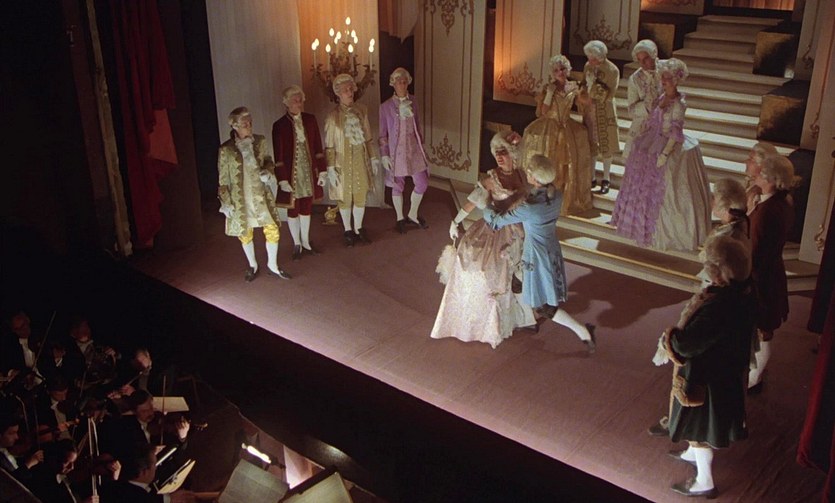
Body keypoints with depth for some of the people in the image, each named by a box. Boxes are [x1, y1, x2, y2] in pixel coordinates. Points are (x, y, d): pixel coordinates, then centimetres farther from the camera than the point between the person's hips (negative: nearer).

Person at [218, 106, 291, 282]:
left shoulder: (260, 141, -3)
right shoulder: (226, 150, -12)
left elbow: (268, 161, 14)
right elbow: (223, 179, -5)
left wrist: (268, 170, -8)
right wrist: (226, 202, -6)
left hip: (261, 195, 2)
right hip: (240, 198, -2)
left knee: (272, 229, 0)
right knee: (245, 234, 12)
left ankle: (272, 265, 22)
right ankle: (252, 266, 35)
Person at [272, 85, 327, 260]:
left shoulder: (310, 120, 1)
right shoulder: (279, 125, -9)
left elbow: (318, 147, 4)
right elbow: (279, 156, -9)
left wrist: (322, 170, 2)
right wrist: (282, 179, -12)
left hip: (309, 172, 3)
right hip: (291, 173, -3)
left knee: (307, 207, 13)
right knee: (293, 209, 7)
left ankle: (306, 242, 28)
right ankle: (297, 245, 22)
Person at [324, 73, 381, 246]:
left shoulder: (361, 110, 0)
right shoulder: (333, 117, -11)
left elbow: (368, 138, 8)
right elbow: (329, 146, -8)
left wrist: (373, 157, 8)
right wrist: (331, 168, -11)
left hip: (361, 160, 3)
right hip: (343, 161, -3)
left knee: (361, 196, 9)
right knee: (346, 198, 9)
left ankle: (358, 228, 27)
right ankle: (348, 231, 26)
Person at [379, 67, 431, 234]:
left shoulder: (413, 101, 3)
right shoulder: (386, 106, -8)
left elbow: (417, 125, 12)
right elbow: (383, 134, -4)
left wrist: (421, 145, 14)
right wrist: (384, 155, -7)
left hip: (414, 148, 3)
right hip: (396, 150, -3)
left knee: (422, 183, 3)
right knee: (398, 186, 7)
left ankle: (413, 214, 26)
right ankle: (400, 219, 27)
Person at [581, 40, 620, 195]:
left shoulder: (612, 70, -15)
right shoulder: (588, 66, 0)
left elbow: (609, 95, -17)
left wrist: (594, 84, -22)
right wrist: (588, 100, -7)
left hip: (605, 113, -5)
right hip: (590, 111, 5)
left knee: (606, 147, 5)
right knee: (591, 146, 11)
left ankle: (606, 179, 18)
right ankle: (592, 178, 22)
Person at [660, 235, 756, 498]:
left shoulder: (717, 306, -39)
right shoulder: (743, 289, -12)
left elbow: (686, 345, -32)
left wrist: (670, 336, -12)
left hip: (707, 374, -8)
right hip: (728, 368, 8)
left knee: (700, 423, 14)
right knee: (701, 421, 32)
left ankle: (704, 482, 34)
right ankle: (694, 452, 57)